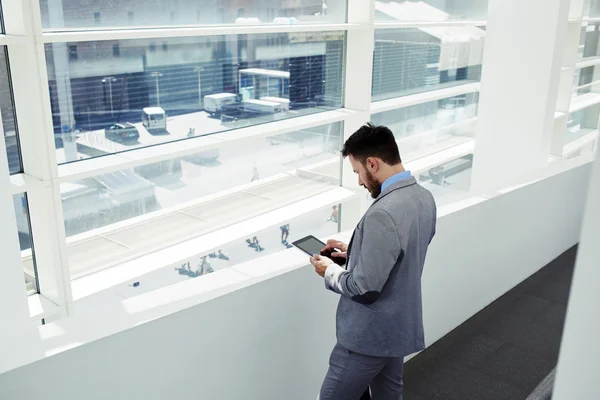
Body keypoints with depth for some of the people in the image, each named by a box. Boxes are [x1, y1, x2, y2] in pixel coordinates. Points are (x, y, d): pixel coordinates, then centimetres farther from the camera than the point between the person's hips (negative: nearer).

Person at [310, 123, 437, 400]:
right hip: (400, 327, 9)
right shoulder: (423, 198, -1)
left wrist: (330, 272, -10)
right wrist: (354, 251, 9)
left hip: (368, 336, -9)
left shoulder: (383, 214, -30)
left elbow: (365, 288, -27)